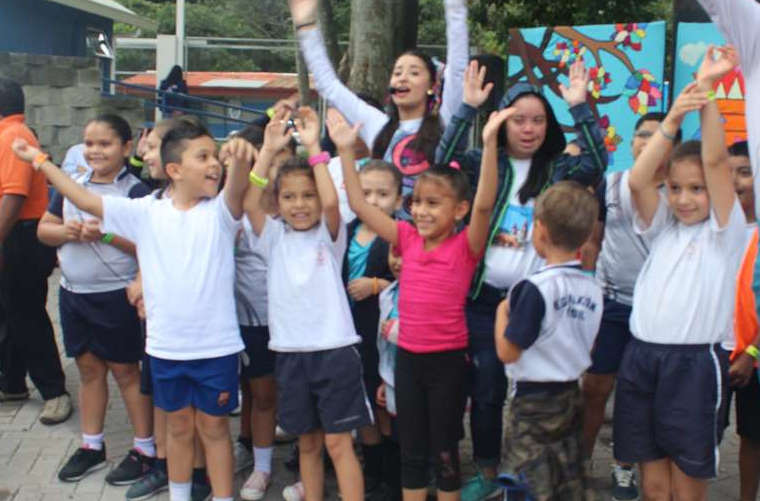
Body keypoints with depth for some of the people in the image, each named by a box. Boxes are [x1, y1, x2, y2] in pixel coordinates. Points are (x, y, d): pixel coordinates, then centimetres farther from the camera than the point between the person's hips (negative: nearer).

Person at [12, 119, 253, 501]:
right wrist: (40, 161, 4)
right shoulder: (146, 212, -1)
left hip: (216, 345, -2)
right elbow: (87, 201, 2)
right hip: (165, 345, 3)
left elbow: (237, 190, -29)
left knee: (214, 428, 11)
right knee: (178, 426, 19)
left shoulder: (220, 211, -7)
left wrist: (241, 161, -52)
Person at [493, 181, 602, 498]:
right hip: (571, 397, 7)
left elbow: (507, 351, -19)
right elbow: (587, 346, 9)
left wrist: (502, 312, -5)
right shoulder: (593, 290, -2)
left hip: (534, 402, -6)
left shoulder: (536, 288, -23)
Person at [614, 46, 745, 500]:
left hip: (695, 363, -4)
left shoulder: (725, 230, 0)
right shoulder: (663, 227, 11)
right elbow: (637, 181, -6)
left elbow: (716, 160, -12)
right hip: (643, 356, 4)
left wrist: (708, 91, -17)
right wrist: (673, 118, -16)